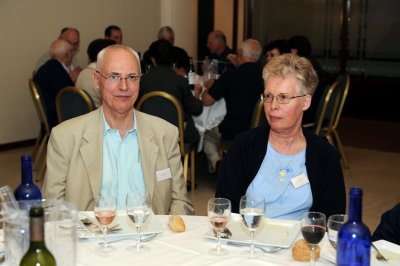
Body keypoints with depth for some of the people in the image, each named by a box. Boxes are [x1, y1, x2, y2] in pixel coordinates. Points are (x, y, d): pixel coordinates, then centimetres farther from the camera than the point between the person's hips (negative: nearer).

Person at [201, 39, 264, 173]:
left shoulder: (231, 75, -18)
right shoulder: (262, 76, -6)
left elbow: (206, 101, -10)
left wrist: (209, 86, 10)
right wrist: (239, 67, 23)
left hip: (232, 132, -5)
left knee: (207, 134, 25)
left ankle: (215, 162, 5)